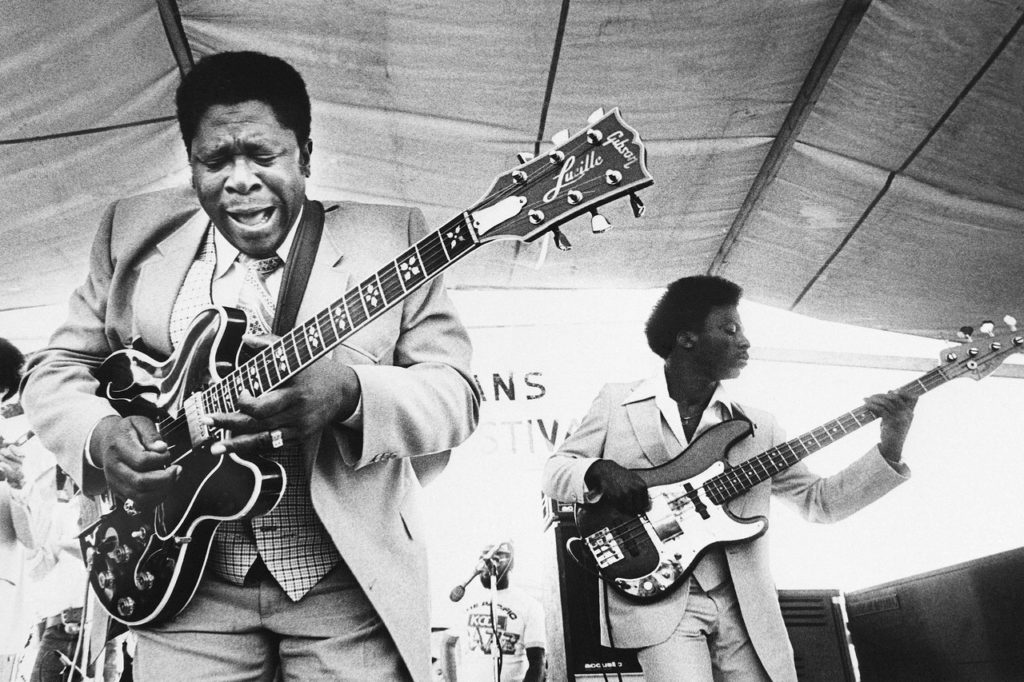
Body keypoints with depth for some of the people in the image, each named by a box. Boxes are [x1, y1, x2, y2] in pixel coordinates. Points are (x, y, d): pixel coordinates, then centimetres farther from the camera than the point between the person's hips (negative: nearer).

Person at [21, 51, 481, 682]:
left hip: (351, 579, -1)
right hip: (185, 580, 2)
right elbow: (55, 369, 11)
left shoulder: (391, 239, -1)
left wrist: (349, 393, -25)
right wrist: (101, 437, -11)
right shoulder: (134, 233, 6)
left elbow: (458, 394, -5)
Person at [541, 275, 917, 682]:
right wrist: (598, 471, -16)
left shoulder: (756, 427, 10)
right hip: (657, 601, -4)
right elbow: (554, 470, 6)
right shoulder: (617, 402, 3)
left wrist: (890, 450, -1)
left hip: (744, 605, 4)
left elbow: (819, 500, 12)